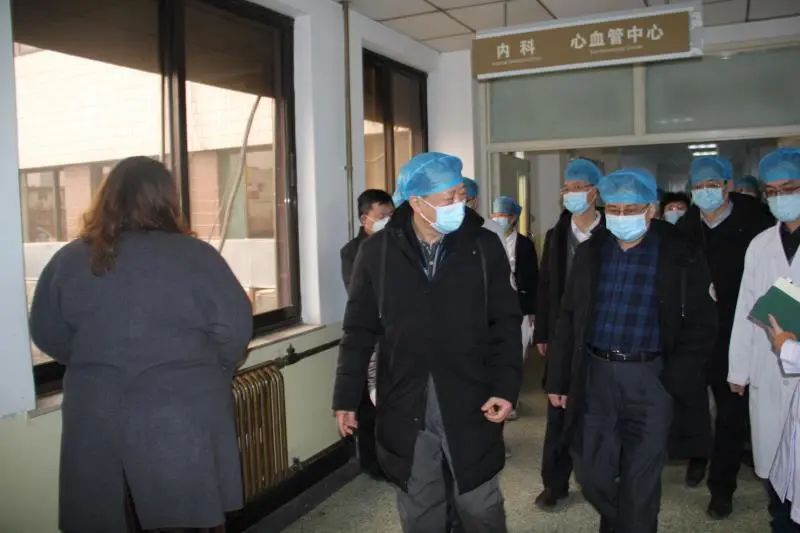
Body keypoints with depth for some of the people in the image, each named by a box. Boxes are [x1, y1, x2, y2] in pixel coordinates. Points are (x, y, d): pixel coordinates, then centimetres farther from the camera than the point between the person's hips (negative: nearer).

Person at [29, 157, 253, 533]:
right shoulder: (196, 256, -11)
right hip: (183, 418, -3)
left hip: (96, 420, 3)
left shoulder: (69, 260, -1)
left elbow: (47, 335, 7)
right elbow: (235, 331, -9)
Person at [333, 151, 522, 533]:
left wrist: (506, 387, -9)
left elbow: (505, 323, 0)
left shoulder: (484, 247, -3)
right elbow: (360, 330, 2)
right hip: (404, 406, 1)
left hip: (469, 404, 0)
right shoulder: (377, 251, -3)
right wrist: (347, 397, 1)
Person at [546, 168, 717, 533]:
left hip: (649, 378, -2)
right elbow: (568, 319, 6)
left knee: (640, 481, 7)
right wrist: (558, 379, 4)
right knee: (592, 475, 11)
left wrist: (673, 380, -9)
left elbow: (701, 325, -1)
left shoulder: (681, 257, -4)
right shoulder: (590, 251, 3)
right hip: (594, 374, 3)